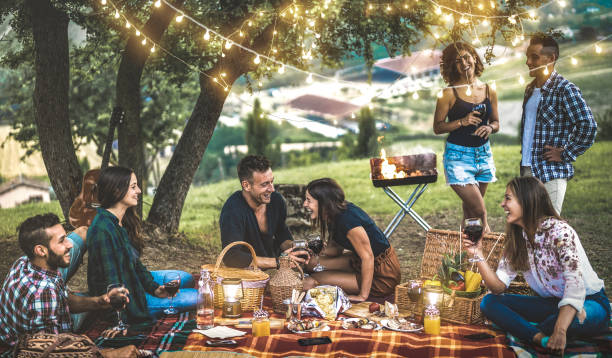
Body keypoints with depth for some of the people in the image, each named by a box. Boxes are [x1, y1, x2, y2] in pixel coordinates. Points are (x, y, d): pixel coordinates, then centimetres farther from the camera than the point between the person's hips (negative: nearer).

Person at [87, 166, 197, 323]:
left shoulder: (123, 221, 3)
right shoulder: (103, 230, -29)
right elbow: (111, 282, -26)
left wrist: (154, 287, -3)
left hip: (132, 280, 10)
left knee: (186, 279, 19)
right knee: (196, 298, -8)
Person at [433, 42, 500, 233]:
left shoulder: (489, 91, 5)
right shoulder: (449, 93, -8)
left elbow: (496, 122, 14)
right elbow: (437, 127, -6)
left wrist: (490, 127, -9)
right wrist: (462, 122, -19)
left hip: (483, 154, 5)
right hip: (458, 156, -4)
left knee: (470, 210, 13)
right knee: (479, 211, -10)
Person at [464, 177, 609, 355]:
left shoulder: (559, 231, -22)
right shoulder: (516, 238, 0)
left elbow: (575, 283, -33)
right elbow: (499, 286, -2)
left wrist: (559, 331, -44)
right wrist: (478, 255, -17)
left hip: (589, 302, -6)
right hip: (551, 302, 7)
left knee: (571, 320, -41)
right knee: (489, 302, -8)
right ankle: (542, 339, -27)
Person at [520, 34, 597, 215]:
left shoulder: (565, 89, -11)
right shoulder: (530, 89, 15)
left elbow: (589, 126, -20)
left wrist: (565, 155, -15)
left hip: (551, 173, -8)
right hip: (527, 170, 8)